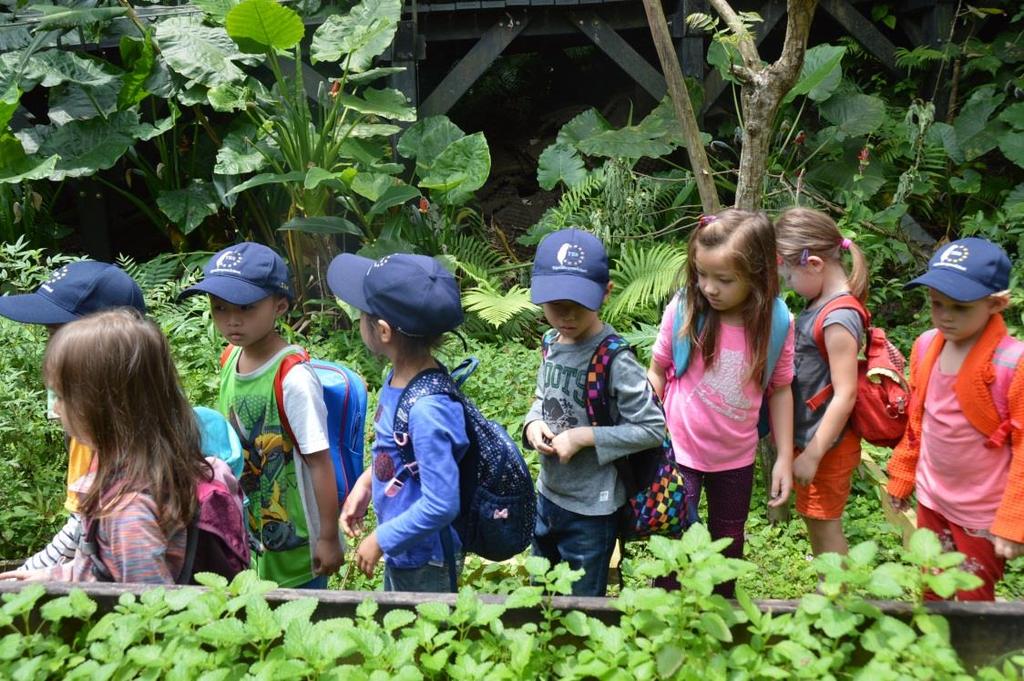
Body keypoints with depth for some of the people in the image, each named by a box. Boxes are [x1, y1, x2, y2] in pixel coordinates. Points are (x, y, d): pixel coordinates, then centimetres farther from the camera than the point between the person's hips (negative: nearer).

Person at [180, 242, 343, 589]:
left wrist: (329, 538, -16)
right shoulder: (230, 360, -3)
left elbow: (319, 460, -21)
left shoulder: (293, 378, -26)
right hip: (248, 534, 7)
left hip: (295, 542, -7)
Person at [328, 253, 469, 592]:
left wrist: (381, 539, -19)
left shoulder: (427, 409, -34)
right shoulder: (401, 378, -8)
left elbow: (441, 504, -29)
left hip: (424, 564, -8)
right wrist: (366, 481, 1)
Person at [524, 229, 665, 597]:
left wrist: (584, 437, -25)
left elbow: (652, 429, -21)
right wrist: (533, 423, -10)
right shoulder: (552, 344, -3)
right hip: (548, 495, 7)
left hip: (591, 508, -7)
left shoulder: (615, 361, -24)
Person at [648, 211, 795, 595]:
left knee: (729, 543, 22)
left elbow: (779, 389, -2)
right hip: (680, 451, -2)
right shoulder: (684, 309, -19)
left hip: (737, 458, 2)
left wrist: (784, 457, 0)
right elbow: (658, 371, -5)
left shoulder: (776, 324, -15)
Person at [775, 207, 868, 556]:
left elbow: (845, 395, -25)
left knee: (824, 525, 7)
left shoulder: (838, 317, -25)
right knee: (813, 516, 23)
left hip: (826, 446, -9)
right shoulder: (822, 303, 2)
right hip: (807, 436, 9)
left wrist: (813, 455, -21)